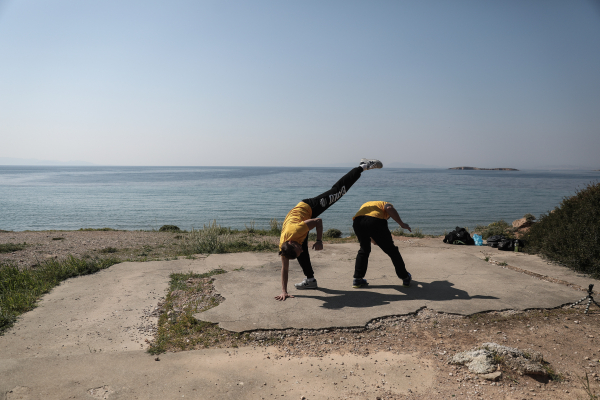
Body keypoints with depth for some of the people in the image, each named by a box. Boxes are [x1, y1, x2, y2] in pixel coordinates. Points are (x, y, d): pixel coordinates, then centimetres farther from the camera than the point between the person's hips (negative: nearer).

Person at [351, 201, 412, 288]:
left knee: (364, 250, 28)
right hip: (376, 221, -4)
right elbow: (389, 208, 1)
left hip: (357, 222, 4)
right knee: (391, 250, 14)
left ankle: (357, 279, 27)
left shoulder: (365, 205, 43)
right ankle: (405, 278, 26)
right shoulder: (384, 204, 29)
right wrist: (402, 224, 3)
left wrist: (373, 240, 50)